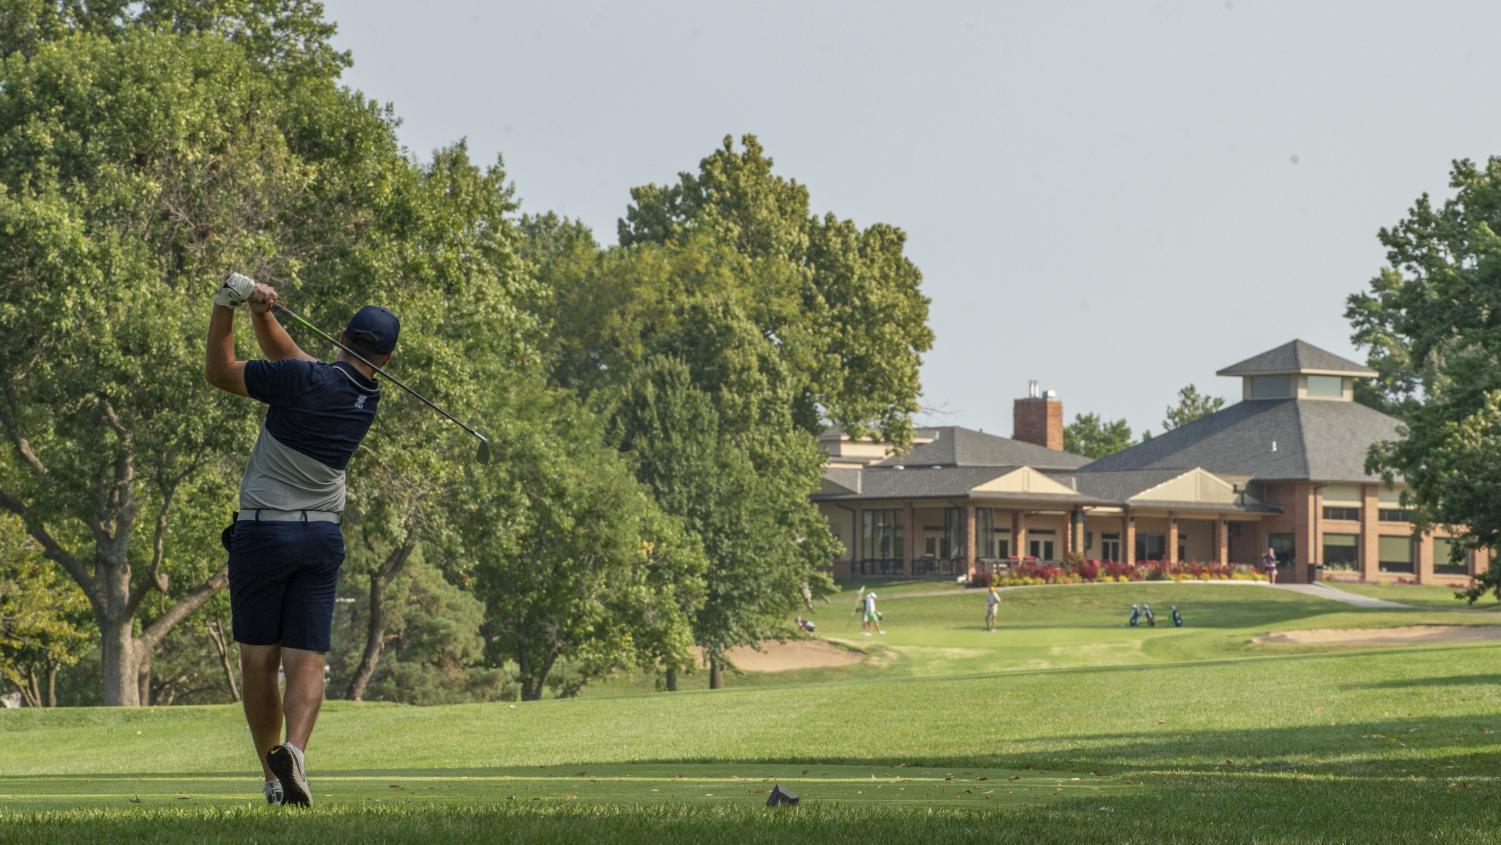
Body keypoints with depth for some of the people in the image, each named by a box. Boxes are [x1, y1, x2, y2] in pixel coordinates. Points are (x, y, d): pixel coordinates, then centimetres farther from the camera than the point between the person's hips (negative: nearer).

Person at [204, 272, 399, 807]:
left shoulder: (304, 380, -14)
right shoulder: (369, 400, 5)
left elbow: (218, 372, -4)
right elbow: (285, 357, 12)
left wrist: (227, 306, -1)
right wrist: (261, 311, 0)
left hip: (262, 532, -3)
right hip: (322, 538, 3)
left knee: (258, 661, 6)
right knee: (307, 661, -1)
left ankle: (273, 777, 4)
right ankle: (293, 750, -28)